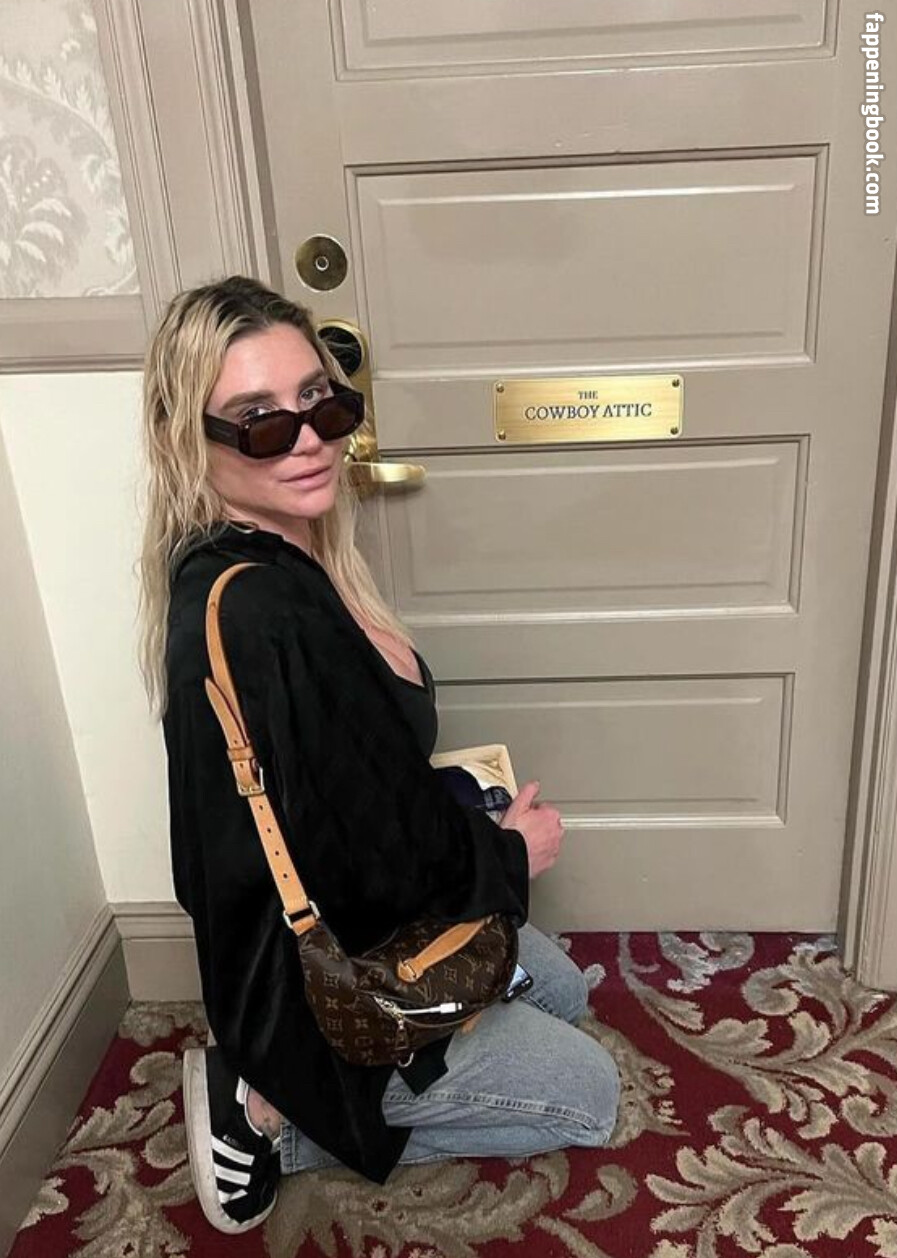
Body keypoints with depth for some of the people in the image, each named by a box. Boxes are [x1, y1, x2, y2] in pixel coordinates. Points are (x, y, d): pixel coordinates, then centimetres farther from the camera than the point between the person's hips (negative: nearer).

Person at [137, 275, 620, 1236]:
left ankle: (275, 1093, 19)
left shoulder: (280, 566, -4)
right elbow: (375, 859, -29)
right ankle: (279, 1116, 8)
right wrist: (511, 854, -11)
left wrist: (478, 817, -2)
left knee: (559, 990, 27)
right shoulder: (251, 616, -34)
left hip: (341, 932, 9)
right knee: (588, 1094, 11)